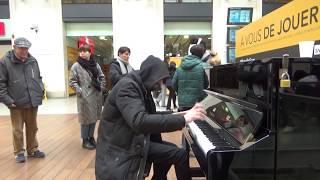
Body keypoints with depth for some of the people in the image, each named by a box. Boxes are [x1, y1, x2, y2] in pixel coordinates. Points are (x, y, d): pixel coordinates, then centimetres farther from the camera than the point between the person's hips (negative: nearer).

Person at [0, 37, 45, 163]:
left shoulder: (33, 60, 5)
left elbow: (38, 78, 17)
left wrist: (41, 90, 6)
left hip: (32, 102, 4)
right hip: (16, 104, -4)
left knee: (32, 128, 16)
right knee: (18, 130, 9)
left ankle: (33, 150, 32)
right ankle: (19, 152, 26)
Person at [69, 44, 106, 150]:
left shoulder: (95, 65, 6)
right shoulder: (76, 66, -6)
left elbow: (102, 77, 14)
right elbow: (72, 82, -6)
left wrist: (101, 88, 5)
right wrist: (80, 91, -15)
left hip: (96, 96, 5)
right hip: (84, 97, -4)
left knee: (94, 118, 14)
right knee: (86, 119, 3)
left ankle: (91, 137, 30)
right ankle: (85, 140, 18)